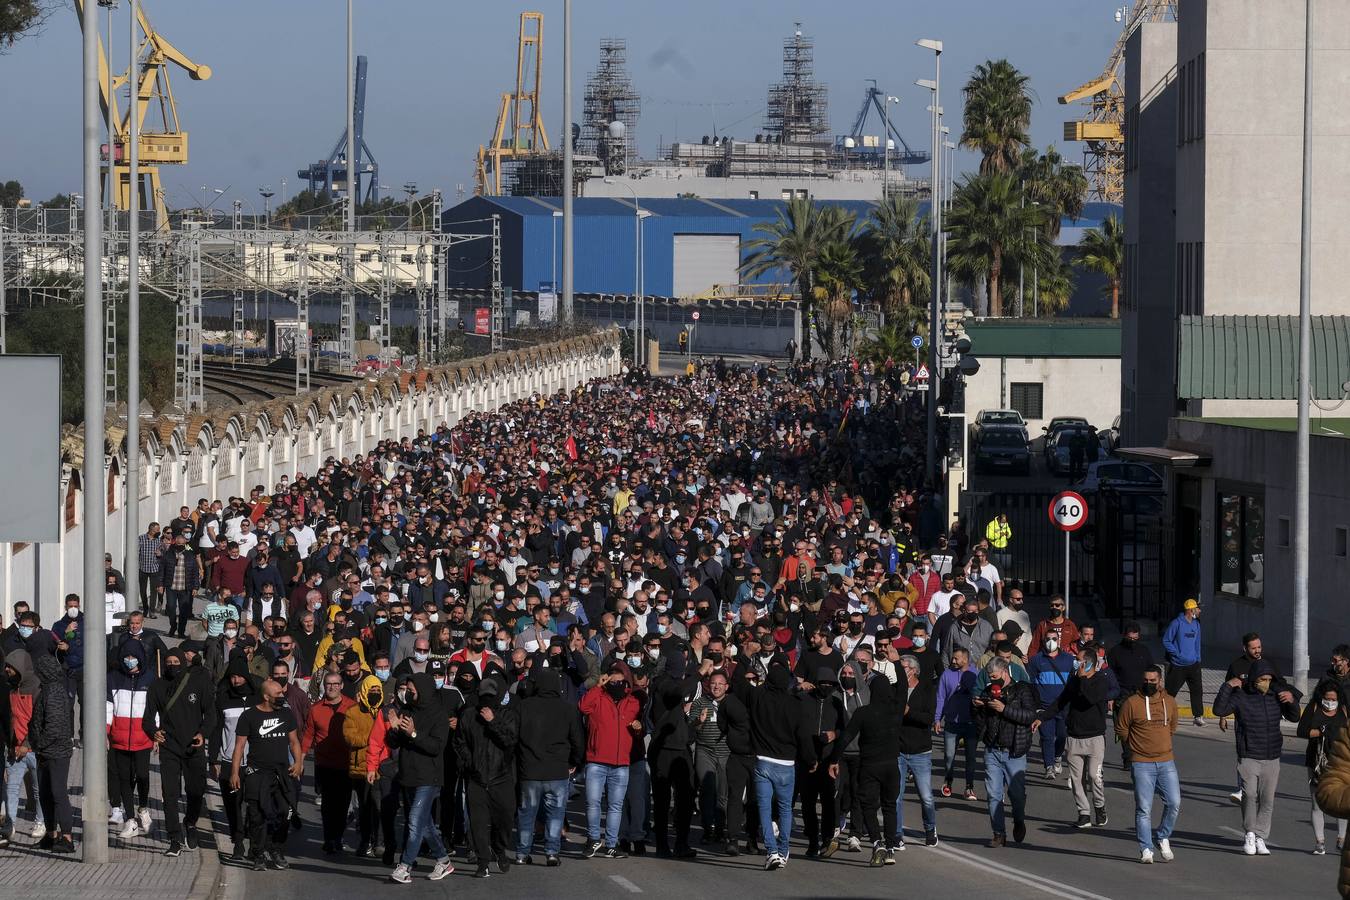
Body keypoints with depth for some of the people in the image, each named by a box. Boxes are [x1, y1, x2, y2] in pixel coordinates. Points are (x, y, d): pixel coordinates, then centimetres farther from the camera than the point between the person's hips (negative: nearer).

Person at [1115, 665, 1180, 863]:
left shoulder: (1169, 702, 7)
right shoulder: (1131, 703, -6)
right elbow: (1121, 730, 3)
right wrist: (1135, 744, 9)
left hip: (1166, 762, 3)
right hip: (1142, 764, -3)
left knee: (1174, 803, -3)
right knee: (1144, 808, -4)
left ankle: (1163, 838, 17)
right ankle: (1146, 849, 1)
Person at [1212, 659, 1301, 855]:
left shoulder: (1276, 695, 6)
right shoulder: (1241, 696, -5)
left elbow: (1294, 718, 16)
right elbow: (1219, 710, -16)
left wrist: (1292, 701, -3)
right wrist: (1227, 686, -20)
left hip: (1272, 758, 4)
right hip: (1248, 756, -4)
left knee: (1267, 800, 2)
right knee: (1250, 795, -18)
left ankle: (1260, 839, 10)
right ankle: (1249, 834, -3)